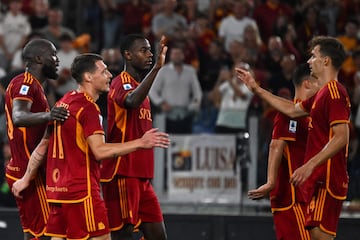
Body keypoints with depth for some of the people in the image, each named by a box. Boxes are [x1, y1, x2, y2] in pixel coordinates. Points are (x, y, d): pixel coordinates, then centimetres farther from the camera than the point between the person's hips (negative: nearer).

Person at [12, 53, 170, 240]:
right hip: (81, 190, -9)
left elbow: (43, 146, 21)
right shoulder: (88, 107, -12)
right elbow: (99, 151, -21)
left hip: (56, 188, 9)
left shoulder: (63, 103, 15)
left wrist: (26, 179, 28)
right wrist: (141, 143, -20)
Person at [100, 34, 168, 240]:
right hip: (122, 175, -9)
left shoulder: (140, 85, 20)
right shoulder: (122, 83, -9)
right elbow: (132, 101, -35)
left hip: (141, 176, 9)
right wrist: (157, 68, -40)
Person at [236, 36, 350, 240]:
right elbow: (293, 110, 33)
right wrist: (257, 90, 35)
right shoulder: (323, 93, 19)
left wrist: (310, 166, -26)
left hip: (327, 178, -10)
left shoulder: (334, 92, -13)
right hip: (320, 179, 10)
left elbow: (341, 137, -22)